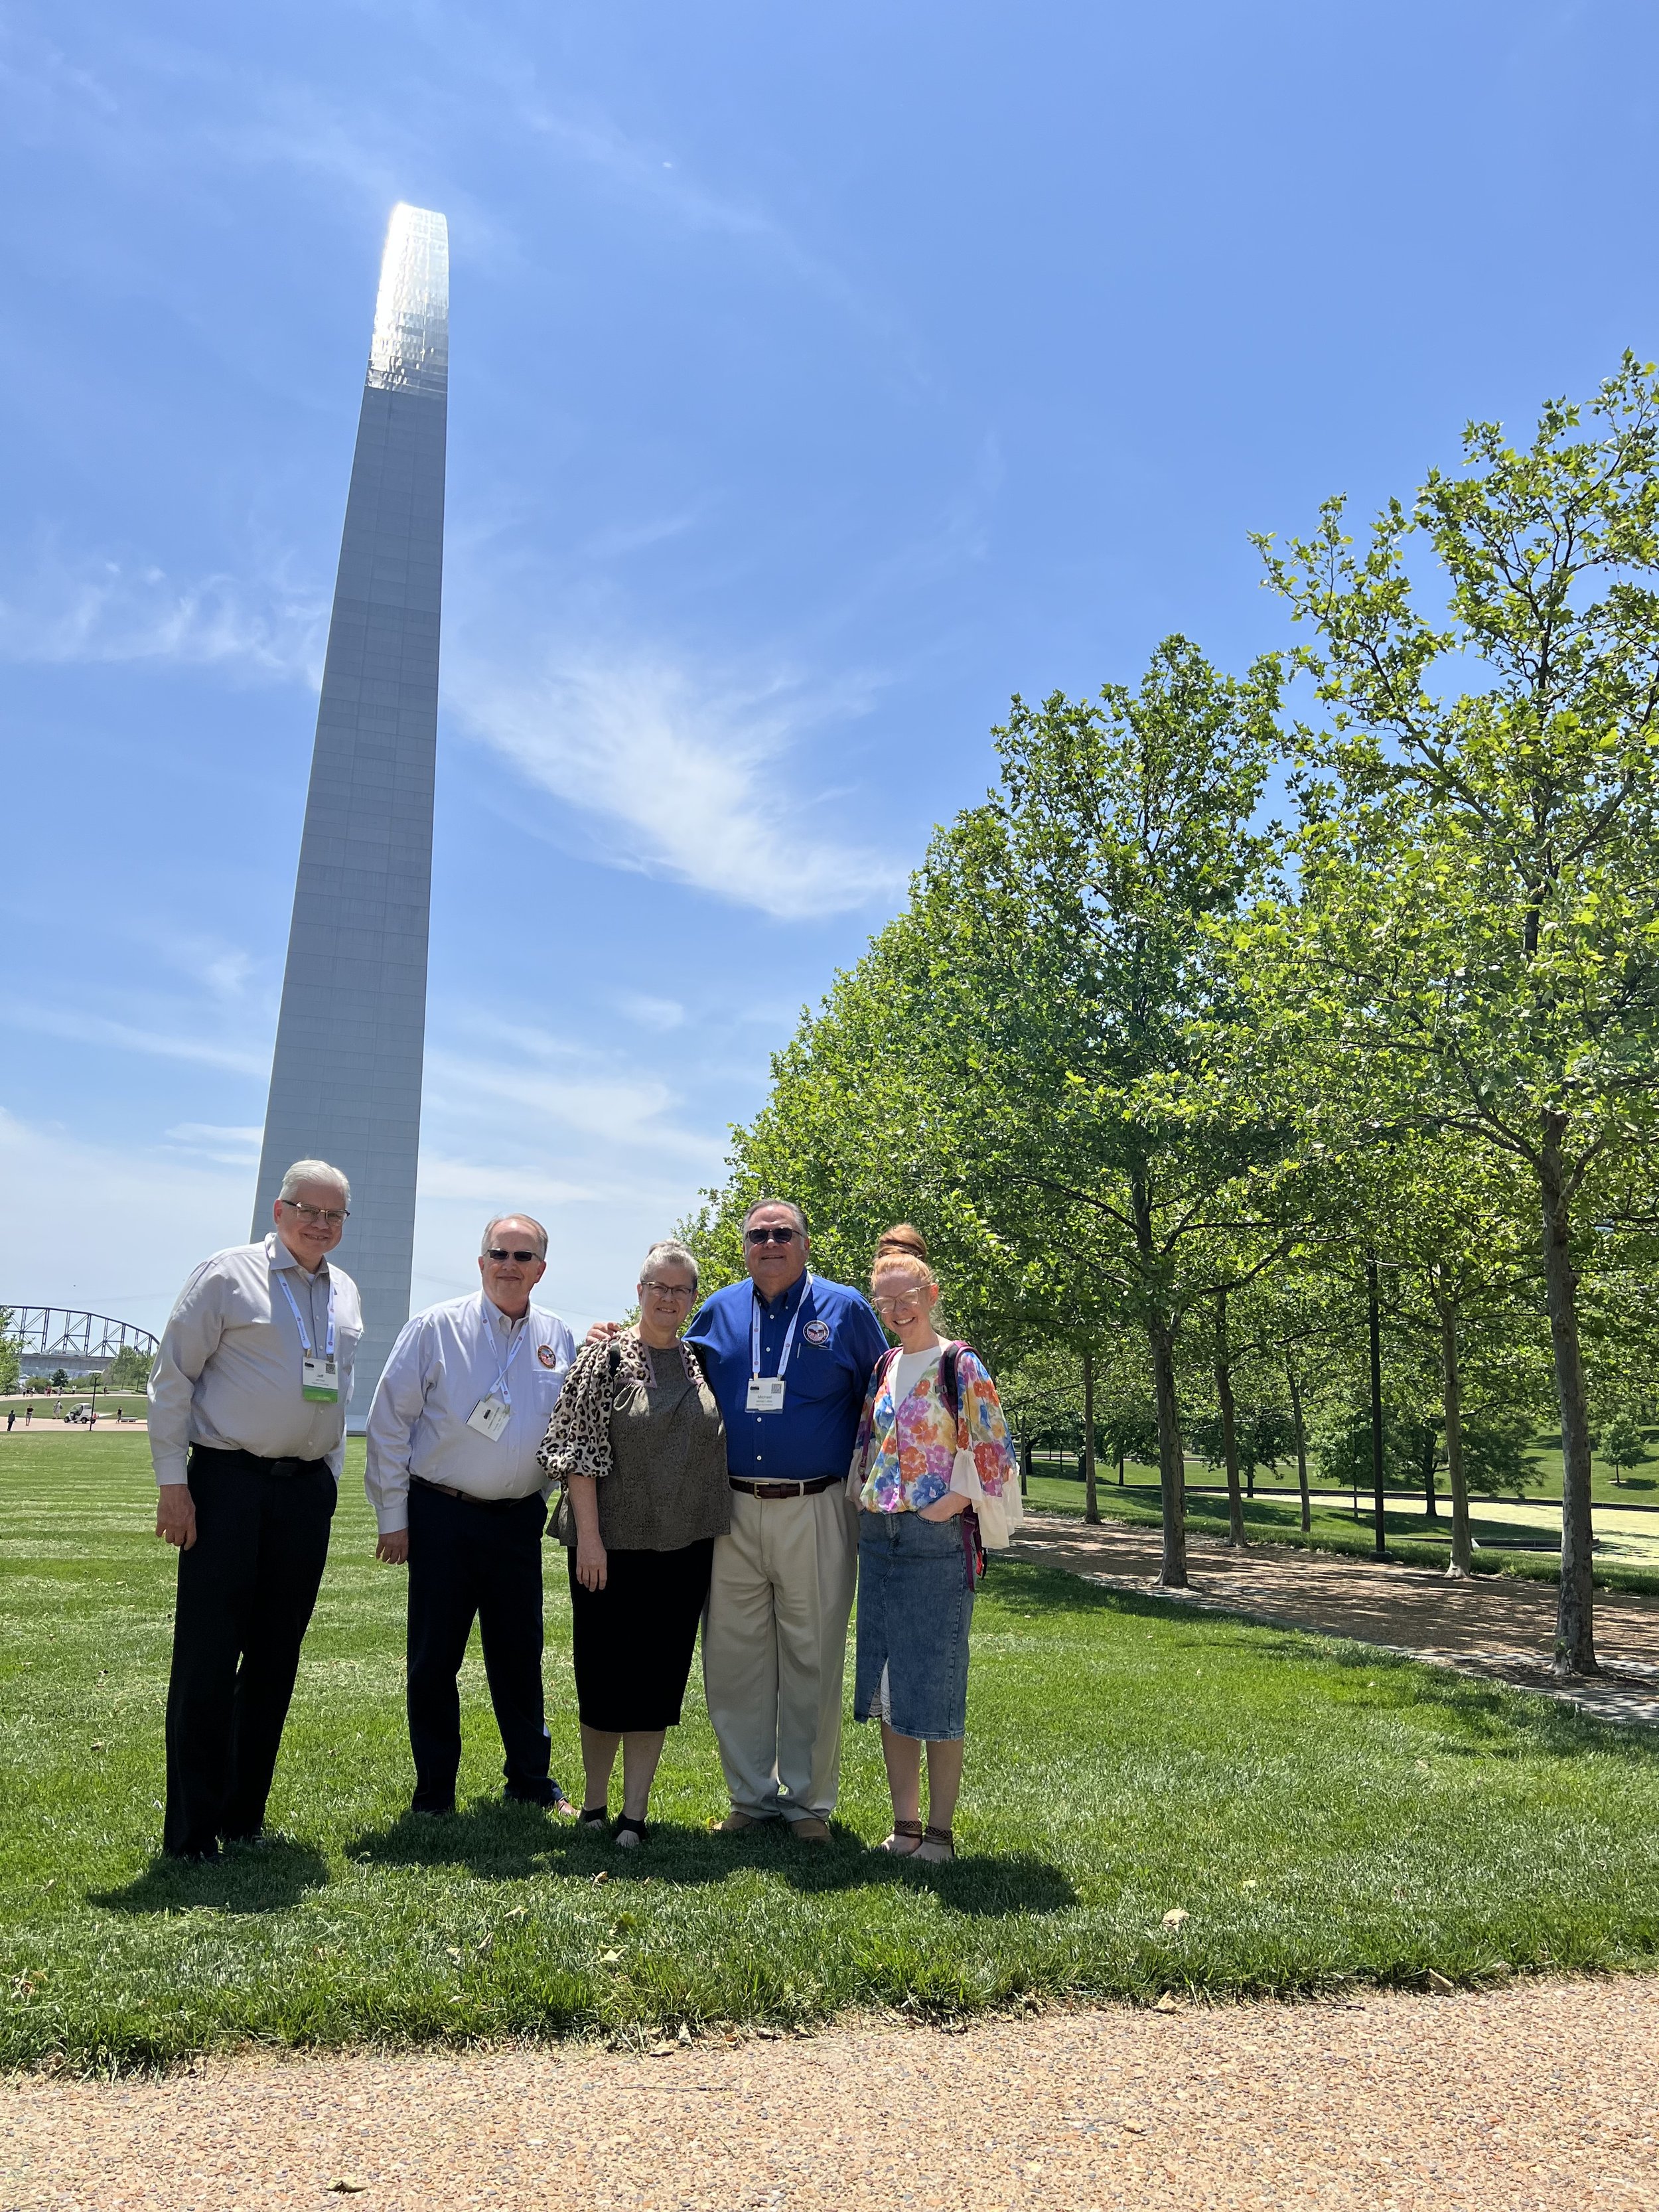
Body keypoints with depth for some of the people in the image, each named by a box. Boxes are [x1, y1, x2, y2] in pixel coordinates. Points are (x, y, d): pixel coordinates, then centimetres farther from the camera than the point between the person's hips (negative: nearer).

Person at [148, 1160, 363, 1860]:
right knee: (207, 1656, -1)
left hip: (306, 1490, 5)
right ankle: (191, 1831, 10)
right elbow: (172, 1377, -5)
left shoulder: (345, 1293, 13)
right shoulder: (228, 1275, -4)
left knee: (276, 1658, 10)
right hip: (228, 1482, -5)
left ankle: (244, 1817, 23)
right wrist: (173, 1482, -9)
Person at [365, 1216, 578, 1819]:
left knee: (520, 1656, 12)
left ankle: (532, 1782, 27)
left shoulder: (559, 1340, 5)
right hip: (442, 1518, -2)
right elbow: (390, 1422, -3)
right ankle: (434, 1793, 22)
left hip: (519, 1521, 3)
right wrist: (391, 1516, -4)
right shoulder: (435, 1328, -4)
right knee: (434, 1658, 6)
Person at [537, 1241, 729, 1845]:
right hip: (612, 1544, -3)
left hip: (683, 1547, 4)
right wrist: (589, 1535, -14)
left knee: (660, 1675, 7)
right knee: (604, 1670, 7)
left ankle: (635, 1810, 17)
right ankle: (594, 1801, 25)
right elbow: (579, 1450, -9)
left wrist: (714, 1533, 10)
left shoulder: (701, 1365, 8)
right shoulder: (606, 1357, -5)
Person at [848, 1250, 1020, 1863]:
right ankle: (905, 1823, 22)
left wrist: (954, 1501, -15)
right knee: (884, 1685, 10)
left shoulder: (960, 1365, -7)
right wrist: (865, 1500, 9)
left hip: (938, 1540, -6)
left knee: (933, 1688, 0)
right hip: (879, 1537, 6)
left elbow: (990, 1450, -9)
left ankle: (941, 1830, 13)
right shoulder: (884, 1368, 11)